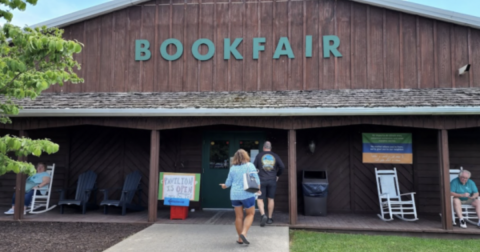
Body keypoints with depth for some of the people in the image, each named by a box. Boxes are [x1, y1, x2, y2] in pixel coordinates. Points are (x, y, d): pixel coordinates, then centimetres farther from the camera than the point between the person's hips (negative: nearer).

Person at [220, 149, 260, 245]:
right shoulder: (250, 166, -5)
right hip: (247, 194, -3)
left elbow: (229, 182, 11)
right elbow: (256, 179, -6)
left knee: (239, 216, 10)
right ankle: (244, 233, -6)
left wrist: (224, 186, 33)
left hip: (235, 195, 3)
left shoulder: (232, 168, 4)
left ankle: (240, 239, 17)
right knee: (250, 214, 11)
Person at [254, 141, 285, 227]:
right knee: (271, 199, 12)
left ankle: (263, 215, -17)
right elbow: (282, 166, -3)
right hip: (272, 181, 2)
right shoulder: (275, 156, 4)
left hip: (261, 181, -2)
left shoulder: (259, 155, -1)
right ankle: (270, 218, 18)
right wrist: (277, 175, 12)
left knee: (260, 199, 4)